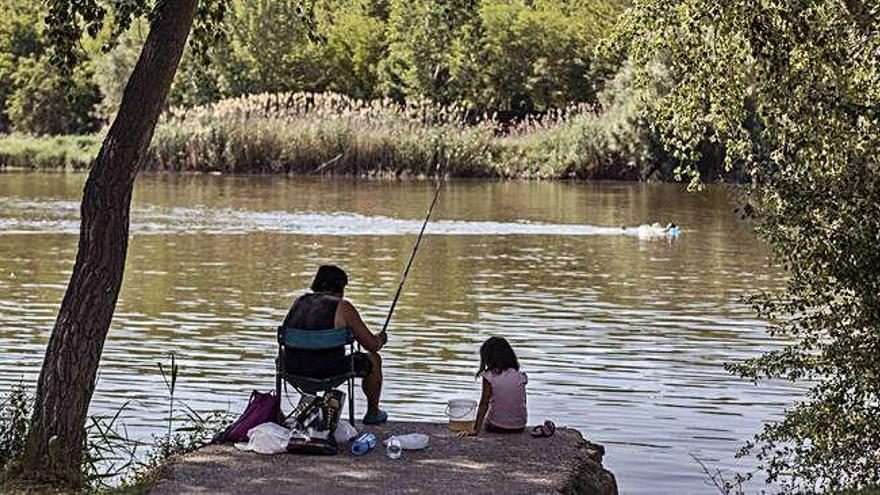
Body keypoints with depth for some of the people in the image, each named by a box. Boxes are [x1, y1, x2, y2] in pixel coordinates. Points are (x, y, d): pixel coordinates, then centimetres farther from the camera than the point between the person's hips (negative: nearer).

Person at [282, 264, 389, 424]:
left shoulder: (299, 302, 9)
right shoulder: (342, 307, -7)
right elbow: (372, 345, -3)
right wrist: (380, 339, 23)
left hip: (293, 369, 5)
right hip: (329, 371, -5)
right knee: (373, 359, 21)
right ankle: (373, 414, 39)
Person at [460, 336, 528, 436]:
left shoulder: (489, 376, -11)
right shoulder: (519, 376, -1)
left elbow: (484, 404, -13)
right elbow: (523, 402, 4)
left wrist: (475, 430, -12)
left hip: (497, 427, -3)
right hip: (519, 427, 3)